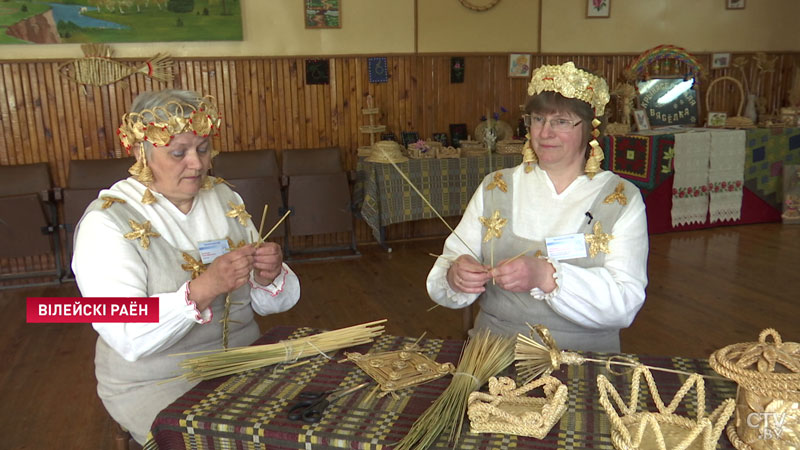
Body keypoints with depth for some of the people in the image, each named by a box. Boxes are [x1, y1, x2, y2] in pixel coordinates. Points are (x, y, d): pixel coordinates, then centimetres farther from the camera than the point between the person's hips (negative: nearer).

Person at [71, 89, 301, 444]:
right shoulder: (106, 222, -11)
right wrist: (202, 289, -34)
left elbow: (270, 304, 7)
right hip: (158, 384, -4)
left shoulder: (224, 199, 6)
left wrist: (269, 278, -16)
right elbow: (128, 338, -22)